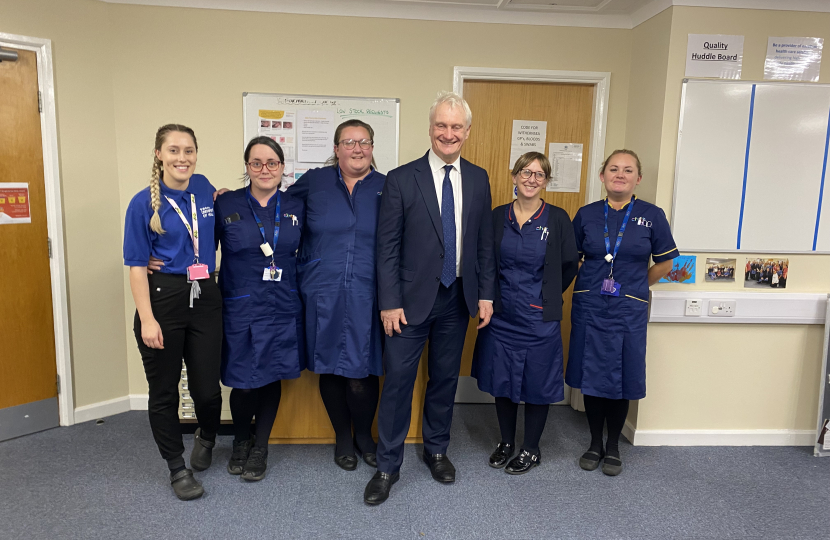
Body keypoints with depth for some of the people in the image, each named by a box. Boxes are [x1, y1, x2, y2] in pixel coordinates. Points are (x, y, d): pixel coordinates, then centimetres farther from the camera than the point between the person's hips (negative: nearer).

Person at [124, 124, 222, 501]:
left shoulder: (204, 189, 6)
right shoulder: (144, 203, -5)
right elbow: (137, 266, -7)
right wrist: (147, 319, -14)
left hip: (204, 298, 3)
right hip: (162, 298, -2)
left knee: (206, 388, 4)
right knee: (164, 391, 8)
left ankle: (206, 439, 37)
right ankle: (177, 467, 27)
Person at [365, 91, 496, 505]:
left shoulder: (478, 179, 5)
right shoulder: (401, 179, -6)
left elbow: (484, 242, 8)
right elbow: (387, 247, -7)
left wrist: (485, 294, 4)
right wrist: (389, 303, -11)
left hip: (458, 298, 4)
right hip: (412, 298, -3)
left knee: (445, 377, 15)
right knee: (398, 381, 2)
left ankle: (436, 450, 35)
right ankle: (387, 466, 18)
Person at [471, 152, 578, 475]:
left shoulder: (557, 219, -6)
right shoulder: (498, 217, 1)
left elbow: (570, 265, 2)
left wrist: (548, 297, 6)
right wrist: (491, 298, 8)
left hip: (538, 319, -2)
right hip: (501, 316, 3)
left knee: (537, 385, 8)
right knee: (502, 382, 13)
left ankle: (531, 450, 28)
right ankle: (506, 442, 33)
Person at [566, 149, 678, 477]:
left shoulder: (652, 215, -2)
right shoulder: (586, 215, 2)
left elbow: (665, 262, 7)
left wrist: (635, 287, 9)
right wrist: (589, 286, 6)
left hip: (628, 311, -1)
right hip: (589, 308, 1)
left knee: (621, 379, 6)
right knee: (591, 376, 8)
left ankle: (613, 447, 27)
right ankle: (595, 443, 27)